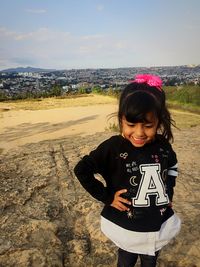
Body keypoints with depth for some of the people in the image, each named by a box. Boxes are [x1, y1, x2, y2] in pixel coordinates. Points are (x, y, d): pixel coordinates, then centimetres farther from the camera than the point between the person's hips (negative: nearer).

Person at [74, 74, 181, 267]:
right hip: (127, 227, -3)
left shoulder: (163, 145, -11)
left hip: (160, 226, 4)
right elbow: (81, 170, -17)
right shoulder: (113, 147, -24)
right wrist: (106, 197, -17)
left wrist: (169, 190, 2)